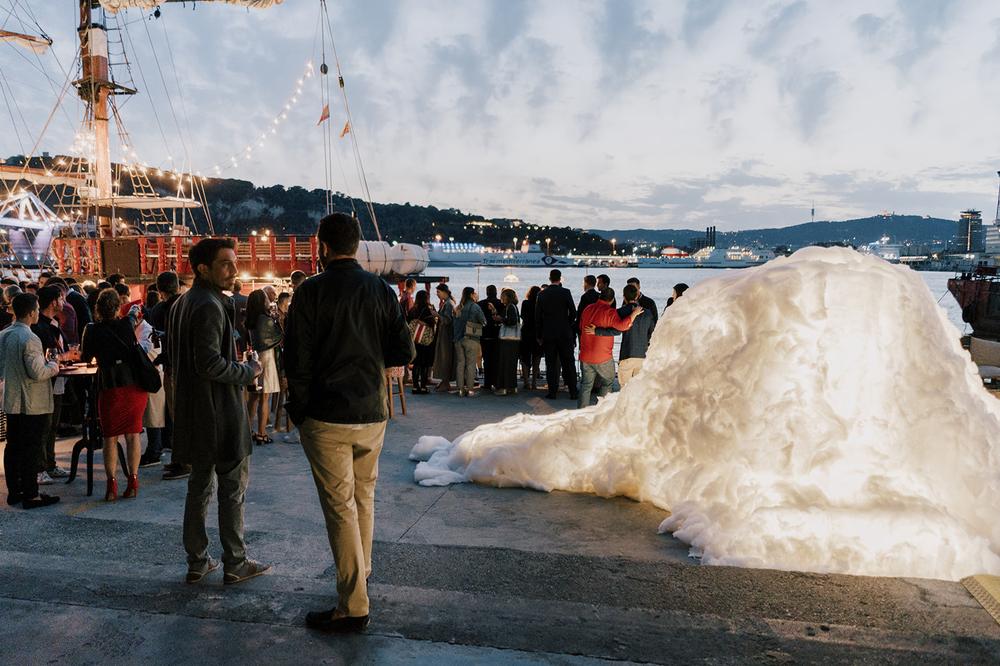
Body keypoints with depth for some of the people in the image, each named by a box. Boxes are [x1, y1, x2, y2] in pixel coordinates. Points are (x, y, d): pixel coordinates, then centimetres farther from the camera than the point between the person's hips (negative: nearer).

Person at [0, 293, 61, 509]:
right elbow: (37, 373, -21)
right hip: (32, 404, -8)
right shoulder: (29, 339, -20)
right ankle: (30, 495, 4)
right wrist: (53, 367, -4)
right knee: (31, 450, -1)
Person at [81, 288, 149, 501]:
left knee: (110, 437, 7)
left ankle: (112, 485, 5)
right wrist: (134, 310, 45)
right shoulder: (127, 324, 0)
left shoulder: (92, 330, -3)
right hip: (134, 384, 2)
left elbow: (86, 358, 12)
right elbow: (134, 313, 26)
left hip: (110, 387, -1)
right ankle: (133, 482, 9)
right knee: (132, 434, 9)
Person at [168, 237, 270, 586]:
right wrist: (248, 371, -12)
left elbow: (173, 357, 20)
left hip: (192, 410, 9)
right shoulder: (210, 306, -19)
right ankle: (235, 564, 11)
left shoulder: (181, 304, 13)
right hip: (220, 411, -9)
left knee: (199, 485, 16)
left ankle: (197, 562, 24)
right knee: (233, 486, 2)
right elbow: (210, 364, -25)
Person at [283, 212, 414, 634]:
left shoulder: (311, 291, -9)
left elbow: (296, 359, -11)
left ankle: (353, 607, 4)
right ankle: (361, 574, 37)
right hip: (372, 414, 5)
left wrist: (298, 410, 3)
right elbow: (403, 353, 0)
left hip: (326, 417, -4)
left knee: (340, 508, 0)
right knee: (364, 498, 21)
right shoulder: (381, 290, 2)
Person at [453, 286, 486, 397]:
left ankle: (461, 389, 9)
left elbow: (453, 323, 12)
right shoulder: (475, 307, -7)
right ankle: (470, 389, -1)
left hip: (458, 338, 5)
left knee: (460, 363, 8)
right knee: (470, 363, -1)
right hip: (471, 339, -5)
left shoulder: (458, 308, 9)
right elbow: (483, 321, -2)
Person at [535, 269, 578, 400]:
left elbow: (537, 317, 3)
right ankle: (573, 392, 5)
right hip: (565, 334, -1)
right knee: (568, 363, 4)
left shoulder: (542, 294, 1)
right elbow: (573, 313, -6)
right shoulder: (565, 292, -6)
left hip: (548, 334, 1)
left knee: (551, 364, 6)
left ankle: (553, 391, 6)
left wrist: (539, 335, 9)